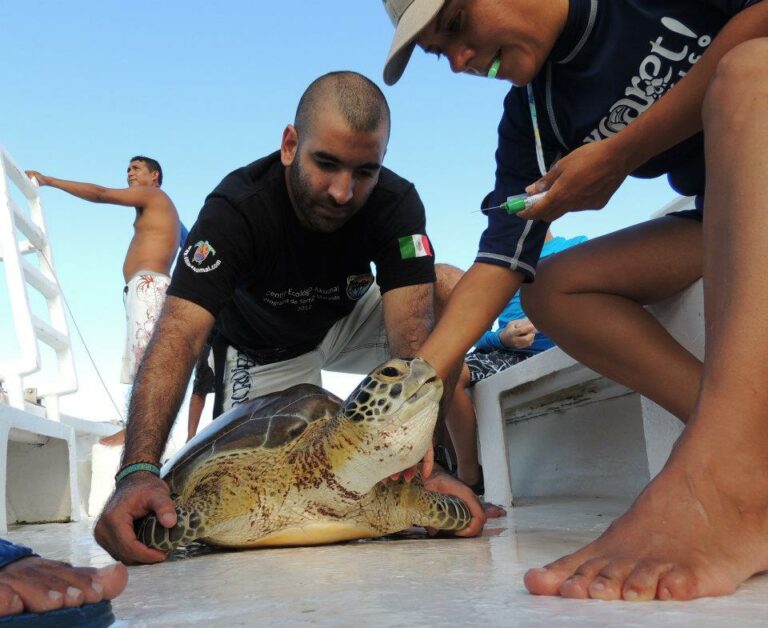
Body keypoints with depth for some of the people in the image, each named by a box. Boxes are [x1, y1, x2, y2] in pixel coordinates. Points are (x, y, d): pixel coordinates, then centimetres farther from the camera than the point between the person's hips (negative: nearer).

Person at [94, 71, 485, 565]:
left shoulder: (397, 204, -29)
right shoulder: (236, 208, -33)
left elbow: (411, 338, -37)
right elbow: (180, 334, -43)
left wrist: (423, 466, -51)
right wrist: (139, 471, -57)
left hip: (349, 324, 2)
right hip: (265, 351, -1)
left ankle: (465, 481, -14)